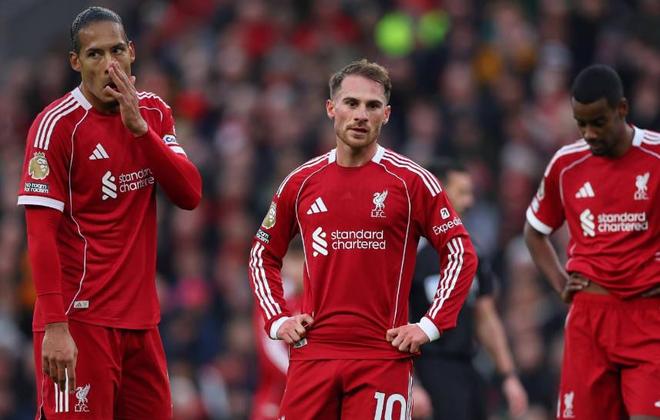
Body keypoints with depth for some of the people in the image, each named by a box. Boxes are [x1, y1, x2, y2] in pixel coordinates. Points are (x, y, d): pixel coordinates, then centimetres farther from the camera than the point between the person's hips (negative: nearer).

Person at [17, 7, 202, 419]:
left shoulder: (154, 113, 11)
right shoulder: (57, 125, -8)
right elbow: (41, 232, -13)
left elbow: (190, 195, 0)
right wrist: (54, 327, -21)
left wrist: (140, 127, -12)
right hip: (80, 322, -6)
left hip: (141, 319, 6)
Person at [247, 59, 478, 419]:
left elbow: (461, 254, 2)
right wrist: (277, 319, 9)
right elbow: (263, 255, 21)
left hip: (384, 355, -3)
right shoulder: (301, 182, 9)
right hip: (313, 353, 3)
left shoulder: (411, 181, 0)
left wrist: (430, 325, -5)